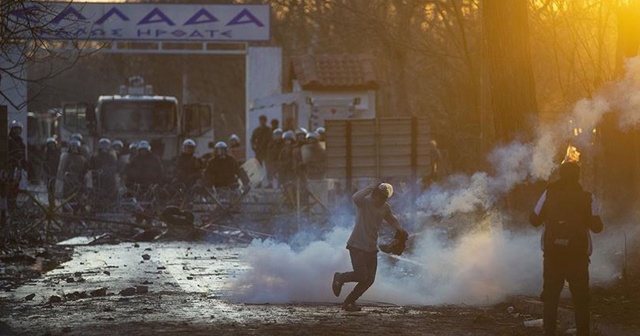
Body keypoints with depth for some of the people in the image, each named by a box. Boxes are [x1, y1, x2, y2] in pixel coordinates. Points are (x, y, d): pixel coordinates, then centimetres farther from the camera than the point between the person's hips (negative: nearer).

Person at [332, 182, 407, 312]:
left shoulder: (385, 208, 4)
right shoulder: (364, 202, -14)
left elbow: (392, 220, 22)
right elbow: (355, 198, -39)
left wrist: (399, 229, 1)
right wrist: (372, 187, -36)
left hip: (371, 248, 7)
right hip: (357, 246, -7)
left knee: (369, 280, 5)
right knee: (361, 276, -16)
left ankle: (348, 302, 19)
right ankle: (339, 278, 14)